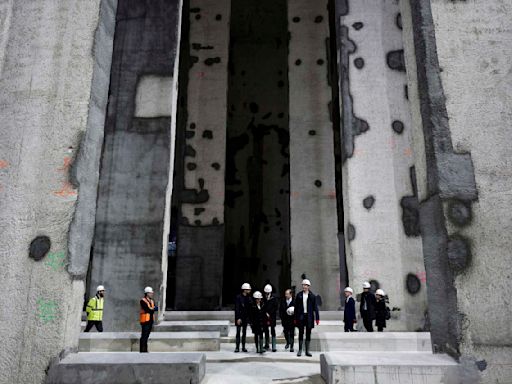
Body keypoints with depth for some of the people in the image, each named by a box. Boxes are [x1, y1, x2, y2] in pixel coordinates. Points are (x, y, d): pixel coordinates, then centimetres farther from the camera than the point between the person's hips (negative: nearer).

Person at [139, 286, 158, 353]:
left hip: (150, 320, 7)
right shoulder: (143, 301, -9)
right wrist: (154, 308, -8)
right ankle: (142, 350, -3)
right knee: (144, 336, -6)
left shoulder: (152, 301, 16)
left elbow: (153, 309, 8)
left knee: (146, 336, 11)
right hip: (145, 320, -7)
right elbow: (147, 309, -19)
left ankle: (145, 350, 15)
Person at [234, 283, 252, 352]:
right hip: (239, 317, -5)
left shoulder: (248, 298, 5)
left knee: (244, 332, 9)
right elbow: (237, 308, -13)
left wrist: (249, 317, 3)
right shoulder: (238, 297, -11)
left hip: (246, 317, 5)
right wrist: (238, 318, -17)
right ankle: (237, 347, 4)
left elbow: (250, 308, 8)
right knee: (238, 332, -1)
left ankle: (243, 347, 15)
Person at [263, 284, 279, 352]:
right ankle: (266, 345, 20)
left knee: (273, 331, -4)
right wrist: (265, 313, -8)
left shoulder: (274, 298, -4)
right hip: (265, 317, 2)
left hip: (272, 316, -2)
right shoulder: (263, 298, 0)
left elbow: (276, 307, -4)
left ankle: (274, 346, -3)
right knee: (266, 331, 9)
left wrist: (269, 314, -7)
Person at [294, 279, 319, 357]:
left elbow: (315, 307, 1)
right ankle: (300, 350, 11)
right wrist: (296, 318, 2)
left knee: (308, 333, 6)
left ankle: (307, 351, 13)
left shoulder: (312, 296, 0)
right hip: (301, 316, 0)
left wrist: (317, 318, -3)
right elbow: (296, 307, 4)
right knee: (301, 333, 3)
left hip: (309, 316, 0)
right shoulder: (299, 295, 2)